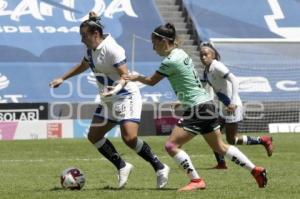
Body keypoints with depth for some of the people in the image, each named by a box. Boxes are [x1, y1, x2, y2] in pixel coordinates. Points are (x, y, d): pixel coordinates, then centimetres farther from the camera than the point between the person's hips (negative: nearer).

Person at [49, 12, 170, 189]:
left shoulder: (111, 49, -20)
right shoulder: (92, 50, 6)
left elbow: (125, 75, -23)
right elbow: (83, 66, 27)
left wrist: (118, 86, -43)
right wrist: (62, 79, 29)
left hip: (126, 97, -9)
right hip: (109, 101, 10)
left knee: (129, 138, -24)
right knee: (94, 136, 7)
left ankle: (160, 168, -9)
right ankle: (123, 167, 18)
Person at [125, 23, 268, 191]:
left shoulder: (170, 61, -16)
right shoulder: (180, 53, 10)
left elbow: (151, 81, -4)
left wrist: (136, 78, 14)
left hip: (198, 109, -10)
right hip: (206, 105, 10)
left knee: (171, 145, -9)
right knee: (220, 147, 17)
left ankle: (196, 181, -11)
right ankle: (256, 170, 19)